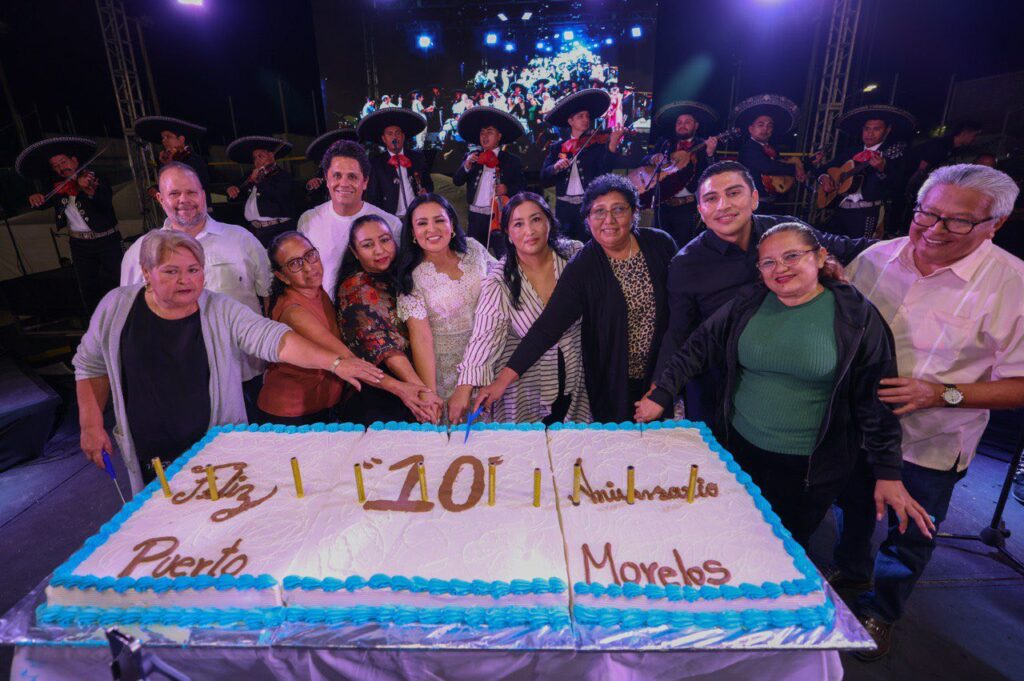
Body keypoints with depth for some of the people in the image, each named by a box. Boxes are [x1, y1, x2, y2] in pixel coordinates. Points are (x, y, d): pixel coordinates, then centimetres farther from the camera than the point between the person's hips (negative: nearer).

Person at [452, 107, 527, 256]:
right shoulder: (472, 157, 11)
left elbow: (522, 186, 3)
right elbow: (456, 182, 6)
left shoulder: (512, 160, 3)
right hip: (475, 216, 3)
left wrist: (508, 189, -17)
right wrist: (466, 166, -12)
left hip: (500, 216, -3)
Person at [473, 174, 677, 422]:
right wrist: (503, 380, -29)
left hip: (665, 375, 3)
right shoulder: (582, 268, -16)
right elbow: (549, 325, -22)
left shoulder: (660, 244, -7)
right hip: (613, 384, -2)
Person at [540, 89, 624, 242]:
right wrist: (555, 167, -17)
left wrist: (612, 145, -23)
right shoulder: (557, 148, 10)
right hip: (564, 207, 2)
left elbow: (605, 171, -11)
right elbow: (544, 179, 3)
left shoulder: (597, 144, 5)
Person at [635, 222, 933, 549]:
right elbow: (698, 347, 0)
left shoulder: (856, 316, -10)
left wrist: (888, 473, -5)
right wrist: (661, 395, -6)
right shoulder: (748, 303, -3)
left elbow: (876, 401, -7)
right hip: (740, 449, 3)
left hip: (813, 467, -2)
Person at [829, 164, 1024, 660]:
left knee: (909, 539, 19)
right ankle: (850, 569, 55)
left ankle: (881, 610, 46)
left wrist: (945, 394, -29)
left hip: (929, 447, -2)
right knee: (854, 509, 26)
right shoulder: (875, 258, -8)